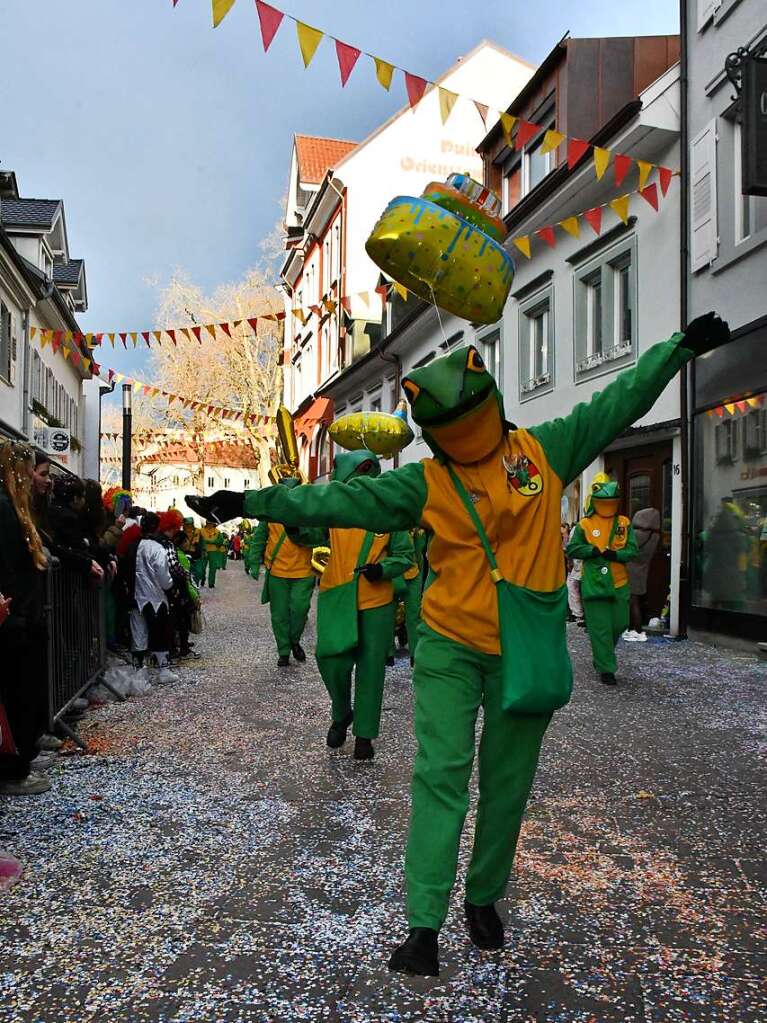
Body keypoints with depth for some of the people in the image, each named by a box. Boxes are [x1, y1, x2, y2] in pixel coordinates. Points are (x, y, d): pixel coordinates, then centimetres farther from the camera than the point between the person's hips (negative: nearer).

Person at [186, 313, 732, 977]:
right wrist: (250, 504, -9)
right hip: (450, 650, -1)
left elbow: (620, 402, 7)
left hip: (526, 650, 1)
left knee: (507, 783, 12)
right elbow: (338, 500, -4)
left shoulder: (545, 449, 2)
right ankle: (425, 926, 6)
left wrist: (681, 346, 6)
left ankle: (484, 898, 33)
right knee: (441, 776, -5)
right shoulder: (423, 484, -1)